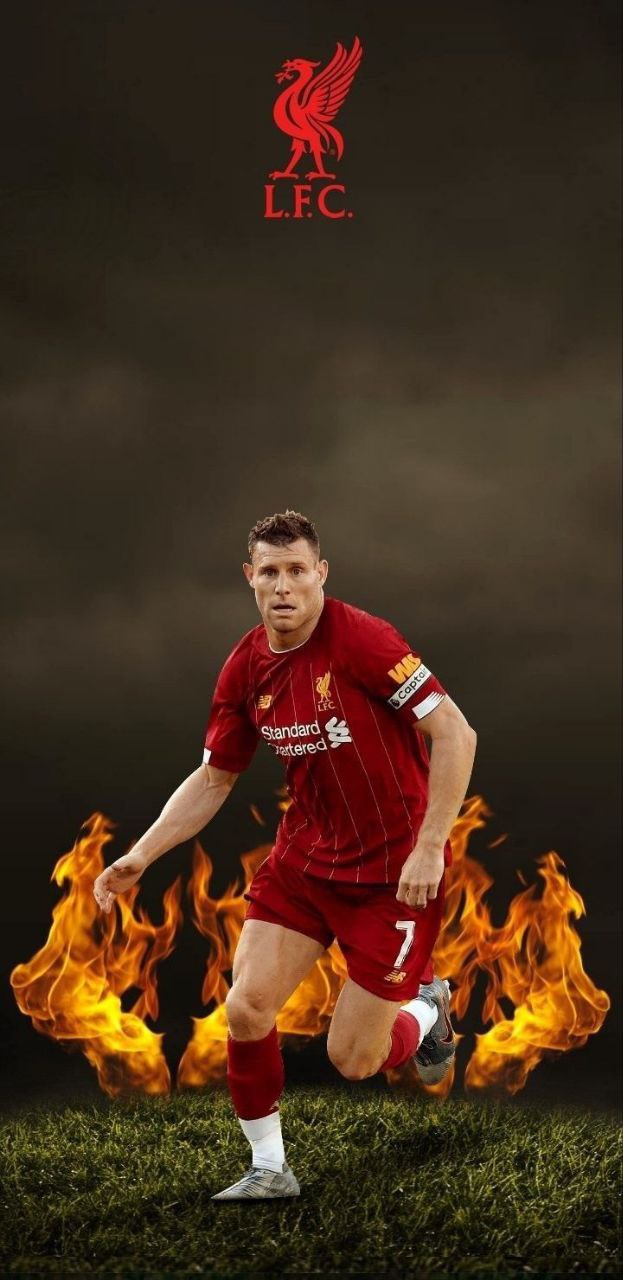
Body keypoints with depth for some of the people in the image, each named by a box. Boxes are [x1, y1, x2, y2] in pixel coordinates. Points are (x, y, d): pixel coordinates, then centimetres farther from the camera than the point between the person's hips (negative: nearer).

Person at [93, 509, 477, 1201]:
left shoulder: (361, 639, -21)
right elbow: (212, 778, 9)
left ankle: (427, 1010, 32)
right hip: (304, 856, 5)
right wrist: (140, 855, 0)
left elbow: (455, 734, -20)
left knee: (352, 1060, -3)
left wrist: (429, 848, -23)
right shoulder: (245, 669, -2)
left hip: (394, 869, -5)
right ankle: (269, 1169, 13)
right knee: (246, 1008, -8)